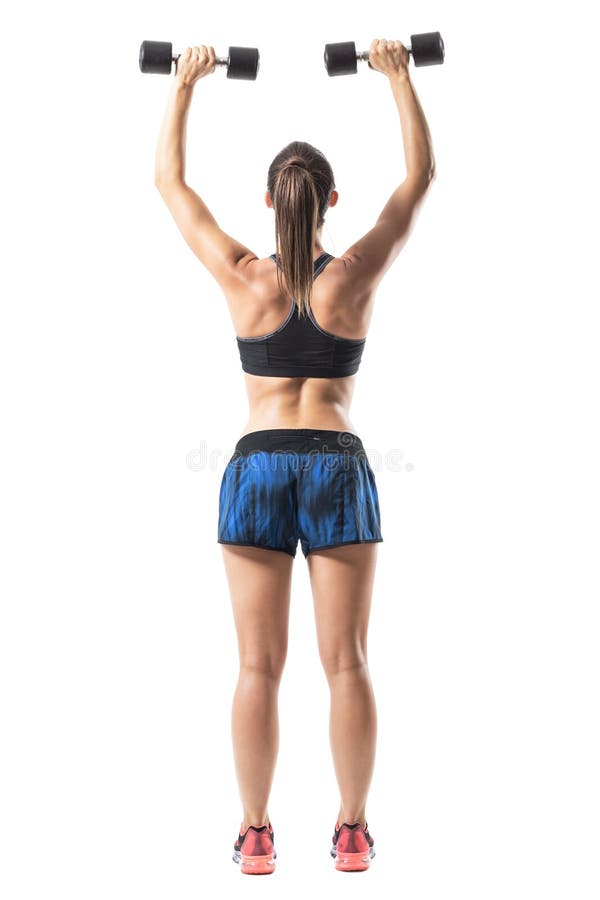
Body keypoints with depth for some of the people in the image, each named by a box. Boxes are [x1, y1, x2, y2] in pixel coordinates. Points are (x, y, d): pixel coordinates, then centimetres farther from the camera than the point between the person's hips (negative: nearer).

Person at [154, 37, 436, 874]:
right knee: (346, 663, 7)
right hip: (338, 468, 0)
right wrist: (399, 75, 16)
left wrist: (184, 81, 17)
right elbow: (421, 176, 10)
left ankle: (255, 833, 15)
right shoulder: (356, 274, -3)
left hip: (257, 467, 0)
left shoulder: (243, 278, -3)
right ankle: (352, 829, 16)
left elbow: (170, 180, 10)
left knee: (259, 666, 6)